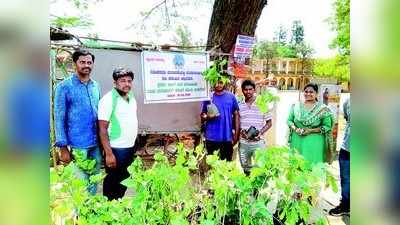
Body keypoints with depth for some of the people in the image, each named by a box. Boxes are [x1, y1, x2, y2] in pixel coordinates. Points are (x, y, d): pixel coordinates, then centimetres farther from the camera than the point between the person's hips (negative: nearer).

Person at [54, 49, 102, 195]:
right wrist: (63, 147, -11)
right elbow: (59, 118, -8)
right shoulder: (64, 87, -7)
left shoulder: (96, 86, 8)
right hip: (78, 144, -5)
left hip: (97, 143, 5)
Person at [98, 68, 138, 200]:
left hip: (130, 148, 8)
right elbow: (103, 129, -16)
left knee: (124, 181, 19)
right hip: (116, 149, -7)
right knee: (112, 183, 6)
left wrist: (134, 145, 14)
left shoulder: (132, 98, 9)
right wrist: (109, 153, -20)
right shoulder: (108, 100, -14)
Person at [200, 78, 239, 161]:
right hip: (211, 138, 0)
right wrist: (207, 117, -18)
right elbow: (202, 116, 4)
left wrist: (236, 133, 1)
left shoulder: (231, 97, 1)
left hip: (227, 138, 1)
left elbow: (236, 115, 5)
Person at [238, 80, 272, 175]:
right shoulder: (239, 106, 4)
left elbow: (269, 123, 3)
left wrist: (260, 133, -12)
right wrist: (241, 131, -10)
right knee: (245, 169, 14)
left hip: (258, 142, -2)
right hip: (243, 143, 2)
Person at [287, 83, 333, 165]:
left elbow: (327, 126, -3)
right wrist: (295, 129, -11)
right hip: (297, 141, 3)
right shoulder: (296, 106, 6)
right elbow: (289, 120, 9)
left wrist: (311, 130, -14)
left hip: (314, 143, -2)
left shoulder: (322, 109, -3)